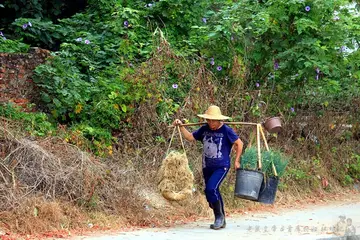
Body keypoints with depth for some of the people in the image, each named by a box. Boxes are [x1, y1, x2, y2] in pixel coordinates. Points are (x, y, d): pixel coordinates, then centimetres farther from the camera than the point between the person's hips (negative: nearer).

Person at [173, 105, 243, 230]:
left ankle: (219, 216, -5)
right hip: (207, 167, 6)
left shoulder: (226, 130, -10)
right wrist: (181, 126, 2)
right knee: (212, 192, 11)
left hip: (221, 166, -6)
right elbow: (190, 137, 12)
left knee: (211, 188, -23)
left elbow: (239, 144, -1)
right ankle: (221, 221, 25)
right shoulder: (204, 129, 3)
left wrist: (237, 161, 0)